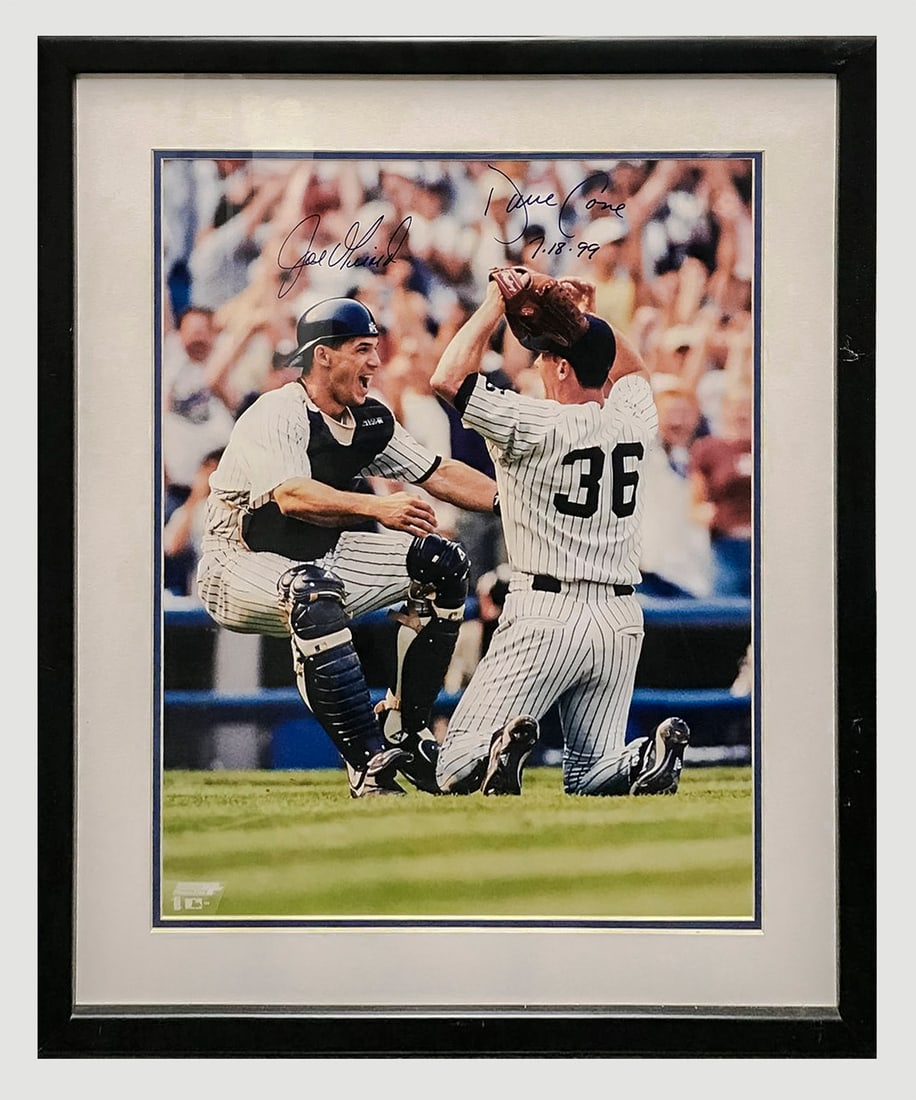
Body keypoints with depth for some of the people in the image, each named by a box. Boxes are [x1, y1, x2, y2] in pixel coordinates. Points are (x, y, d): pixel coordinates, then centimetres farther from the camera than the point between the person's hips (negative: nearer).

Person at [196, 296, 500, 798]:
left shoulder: (371, 419, 3)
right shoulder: (279, 414, -22)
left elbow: (439, 474, 7)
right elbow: (292, 497, -38)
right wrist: (376, 507, -52)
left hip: (320, 558, 9)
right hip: (240, 569, -9)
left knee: (443, 563, -2)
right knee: (314, 594, -41)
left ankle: (403, 732, 2)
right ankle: (370, 763, -37)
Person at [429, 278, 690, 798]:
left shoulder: (539, 426, -11)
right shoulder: (634, 422, 6)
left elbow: (447, 378, -10)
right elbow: (634, 369, 30)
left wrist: (496, 303, -2)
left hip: (546, 618, -5)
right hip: (622, 619, 5)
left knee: (457, 772, -2)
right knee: (590, 778, 12)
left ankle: (500, 752, -34)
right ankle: (645, 762, -18)